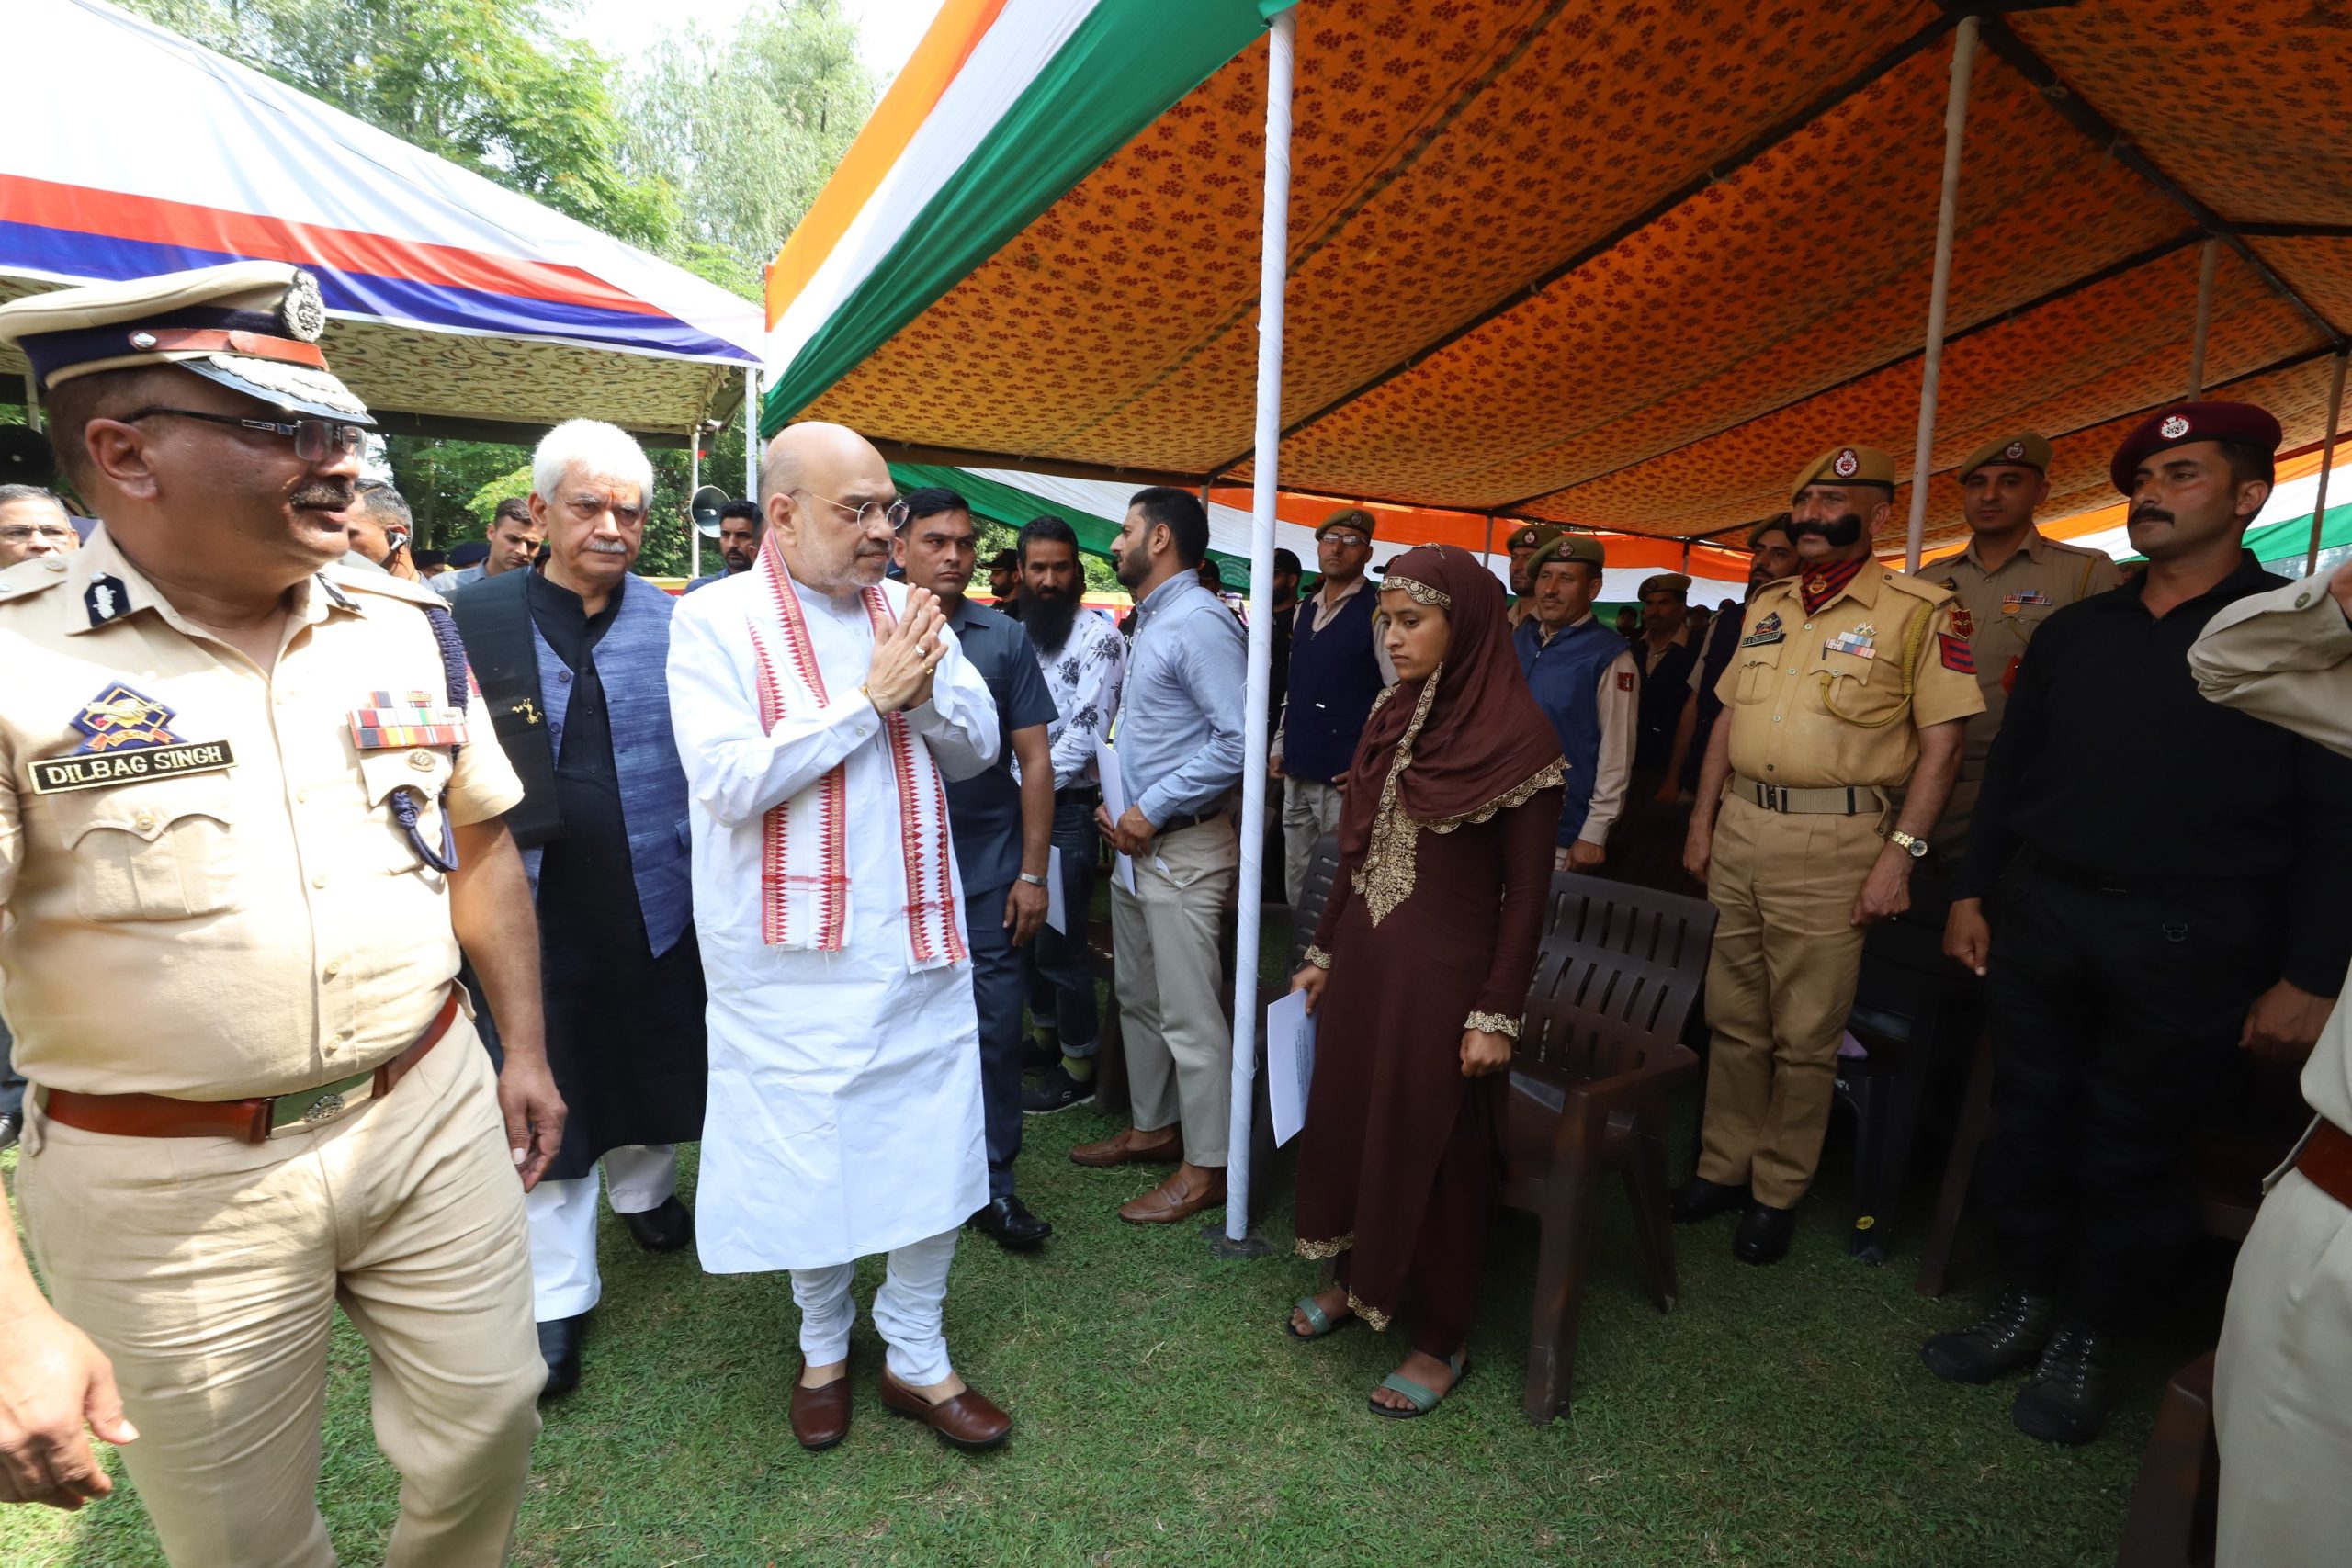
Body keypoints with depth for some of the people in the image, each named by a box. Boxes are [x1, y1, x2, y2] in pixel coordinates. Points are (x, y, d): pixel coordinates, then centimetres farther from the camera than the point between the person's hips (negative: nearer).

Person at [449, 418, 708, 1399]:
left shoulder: (674, 624, -1)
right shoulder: (473, 618, -3)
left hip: (655, 899, 1)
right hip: (535, 902, -1)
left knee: (654, 1063, 19)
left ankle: (643, 1189, 49)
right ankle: (558, 1293, 26)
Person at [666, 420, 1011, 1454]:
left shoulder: (909, 612, 6)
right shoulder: (716, 620, -7)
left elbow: (978, 749, 6)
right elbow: (731, 780, -18)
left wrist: (926, 692, -14)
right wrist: (868, 698, -17)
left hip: (919, 936, 4)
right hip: (794, 948, -3)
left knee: (935, 1149, 10)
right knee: (810, 1156, 12)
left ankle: (917, 1355, 32)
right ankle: (824, 1343, 39)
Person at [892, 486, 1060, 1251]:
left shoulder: (1004, 638, 1)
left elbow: (1035, 759, 1)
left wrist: (1033, 872, -3)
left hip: (988, 873, 0)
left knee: (994, 1029, 5)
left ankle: (993, 1181, 21)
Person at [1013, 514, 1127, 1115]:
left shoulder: (1098, 635, -9)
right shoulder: (1018, 636, 12)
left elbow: (1086, 732, -16)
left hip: (1069, 808, -7)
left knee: (1059, 942, -2)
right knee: (1028, 930, 16)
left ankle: (1078, 1067, 14)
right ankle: (1045, 1036, 34)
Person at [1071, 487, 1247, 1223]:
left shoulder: (1200, 623, -16)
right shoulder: (1149, 622, 16)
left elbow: (1236, 738, -24)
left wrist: (1152, 810, -19)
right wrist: (1113, 800, 7)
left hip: (1184, 846, -10)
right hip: (1135, 838, 10)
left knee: (1190, 1014, -2)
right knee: (1138, 997, 19)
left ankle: (1205, 1167, 13)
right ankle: (1154, 1127, 35)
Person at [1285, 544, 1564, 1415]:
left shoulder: (1518, 739, -14)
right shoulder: (1390, 718, 5)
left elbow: (1526, 890, -12)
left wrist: (1497, 1014, -13)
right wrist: (1323, 952, 13)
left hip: (1444, 973, -6)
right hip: (1363, 958, 6)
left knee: (1431, 1145, 7)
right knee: (1347, 1116, 17)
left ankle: (1440, 1341, 27)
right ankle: (1357, 1279, 40)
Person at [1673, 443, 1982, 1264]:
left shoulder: (1920, 611, -5)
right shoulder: (1765, 607, 13)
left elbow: (1941, 741, -8)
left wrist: (1900, 854, -14)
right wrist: (1702, 820, 11)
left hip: (1833, 840, -5)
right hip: (1740, 831, 6)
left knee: (1806, 1035, 5)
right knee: (1733, 1017, 13)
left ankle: (1779, 1192, 21)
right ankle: (1724, 1165, 28)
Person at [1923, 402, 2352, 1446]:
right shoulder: (2074, 633, 11)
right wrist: (1972, 893, 10)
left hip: (2185, 947, -4)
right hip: (2039, 918, 4)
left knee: (2134, 1157, 8)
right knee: (2029, 1126, 12)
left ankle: (2088, 1338, 27)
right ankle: (2027, 1303, 29)